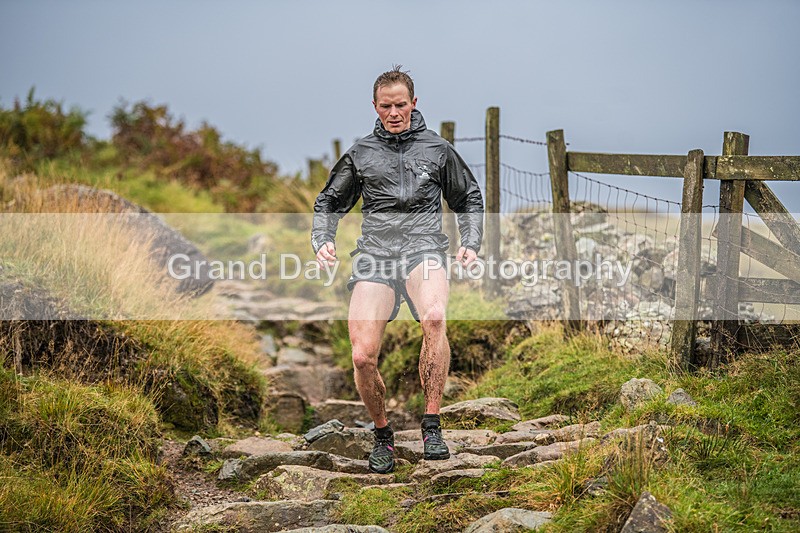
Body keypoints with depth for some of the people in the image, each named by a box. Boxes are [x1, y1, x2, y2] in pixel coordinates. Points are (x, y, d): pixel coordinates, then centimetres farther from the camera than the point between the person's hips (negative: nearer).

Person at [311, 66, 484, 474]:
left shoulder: (438, 149, 14)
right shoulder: (360, 153, 17)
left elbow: (469, 199, 24)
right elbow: (329, 202, 25)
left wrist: (471, 243, 8)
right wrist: (322, 240, 7)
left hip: (424, 246, -1)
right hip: (375, 252, 2)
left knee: (434, 317, -36)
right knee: (363, 357, -14)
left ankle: (431, 425, -27)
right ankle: (382, 434, 13)